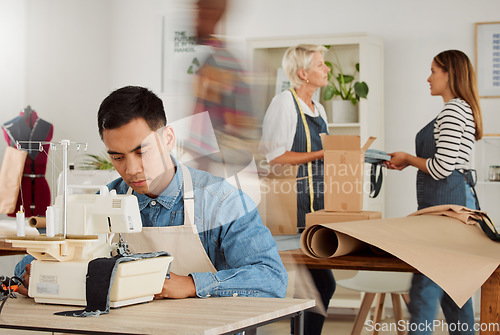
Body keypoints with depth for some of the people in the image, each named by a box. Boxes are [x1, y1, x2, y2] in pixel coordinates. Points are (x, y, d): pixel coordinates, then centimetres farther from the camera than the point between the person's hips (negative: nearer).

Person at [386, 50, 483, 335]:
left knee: (425, 285, -11)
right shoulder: (463, 109, 19)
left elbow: (442, 168, -19)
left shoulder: (453, 110, -13)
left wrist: (408, 158, -4)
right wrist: (411, 161, 17)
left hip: (447, 202, -11)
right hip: (458, 197, 11)